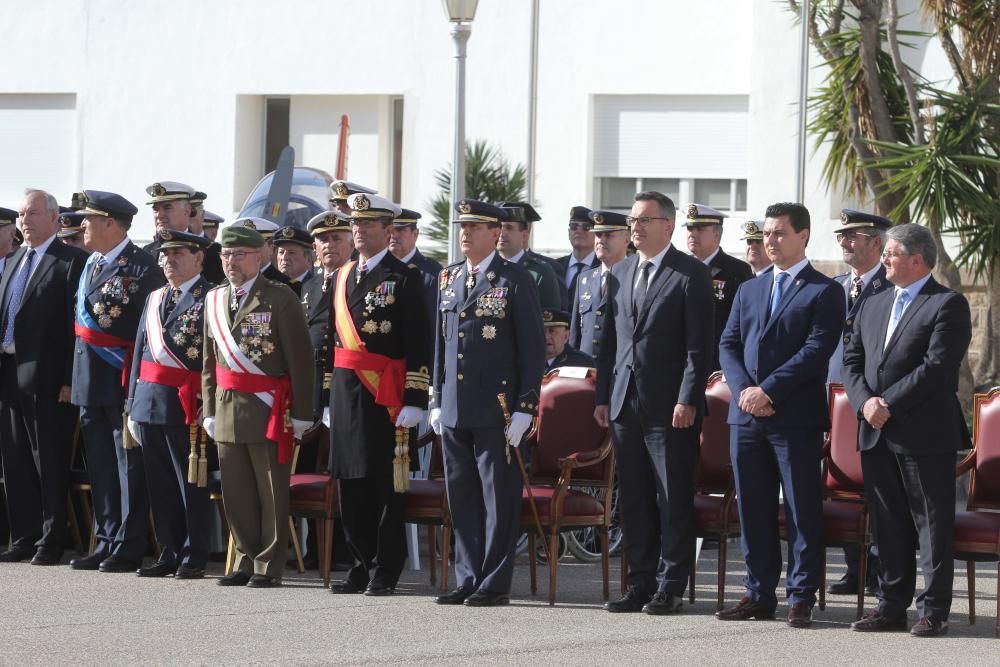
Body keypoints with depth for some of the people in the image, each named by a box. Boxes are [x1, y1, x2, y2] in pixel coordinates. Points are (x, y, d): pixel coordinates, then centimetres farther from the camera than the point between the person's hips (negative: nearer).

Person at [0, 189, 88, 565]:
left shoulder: (71, 262, -6)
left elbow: (76, 323, -11)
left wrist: (68, 379, -16)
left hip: (46, 376, -7)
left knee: (50, 463, -2)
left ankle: (50, 543, 2)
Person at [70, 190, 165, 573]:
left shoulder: (141, 266, -12)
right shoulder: (90, 265, 13)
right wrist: (76, 378, 14)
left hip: (125, 380, -8)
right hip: (90, 381, 8)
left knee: (129, 465, -2)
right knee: (100, 467, 12)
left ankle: (128, 549, 1)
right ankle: (106, 544, 19)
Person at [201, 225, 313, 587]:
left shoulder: (280, 299, -6)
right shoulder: (215, 300, 13)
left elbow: (300, 359, -7)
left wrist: (300, 414, -9)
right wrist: (210, 409, 13)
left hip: (269, 410, -6)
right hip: (228, 409, 6)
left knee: (271, 493, 0)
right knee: (236, 493, 9)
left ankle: (269, 567, 5)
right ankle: (247, 560, 19)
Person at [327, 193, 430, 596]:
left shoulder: (404, 279, -4)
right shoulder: (341, 278, 15)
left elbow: (418, 346, -9)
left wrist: (414, 401, -15)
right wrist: (329, 397, 15)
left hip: (385, 395, -6)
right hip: (346, 392, 6)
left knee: (385, 483, -3)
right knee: (351, 483, 8)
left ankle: (384, 572, 2)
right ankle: (363, 565, 16)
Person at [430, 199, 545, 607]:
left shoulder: (515, 281, -5)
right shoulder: (449, 280, 14)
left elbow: (533, 347, -7)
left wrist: (524, 408, -12)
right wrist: (437, 401, 15)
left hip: (496, 411, -6)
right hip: (454, 411, 6)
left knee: (499, 499, -1)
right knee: (462, 498, 9)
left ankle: (495, 584, 2)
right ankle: (468, 579, 15)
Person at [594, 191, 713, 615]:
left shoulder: (691, 275, -4)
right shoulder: (620, 274, 15)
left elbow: (699, 345, -8)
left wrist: (688, 400, -15)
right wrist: (603, 397, 12)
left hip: (670, 406, -6)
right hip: (626, 403, 6)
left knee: (673, 499, -2)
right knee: (634, 499, 8)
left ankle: (670, 587, 1)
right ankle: (641, 584, 14)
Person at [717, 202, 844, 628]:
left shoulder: (825, 292, -1)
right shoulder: (748, 291, 18)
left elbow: (816, 350, -11)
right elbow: (729, 345, 13)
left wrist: (767, 390, -15)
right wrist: (744, 390, -6)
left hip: (797, 417, -6)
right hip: (747, 417, 6)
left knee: (802, 510, -3)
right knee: (753, 511, 7)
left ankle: (801, 598, 0)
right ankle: (759, 593, 14)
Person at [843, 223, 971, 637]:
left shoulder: (948, 305, -6)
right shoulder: (873, 305, 17)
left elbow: (937, 367, -15)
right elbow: (852, 360, 13)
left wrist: (890, 405, -16)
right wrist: (865, 401, -6)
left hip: (925, 433, -7)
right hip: (877, 433, 7)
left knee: (933, 526, -2)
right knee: (887, 526, 10)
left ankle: (933, 611, 0)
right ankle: (891, 606, 15)